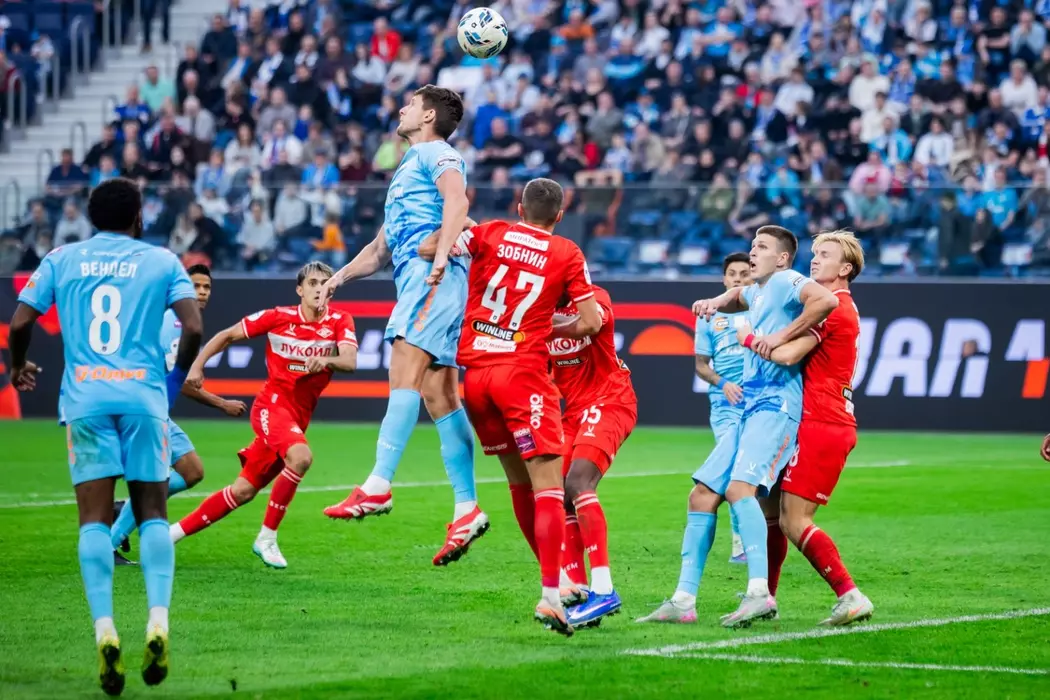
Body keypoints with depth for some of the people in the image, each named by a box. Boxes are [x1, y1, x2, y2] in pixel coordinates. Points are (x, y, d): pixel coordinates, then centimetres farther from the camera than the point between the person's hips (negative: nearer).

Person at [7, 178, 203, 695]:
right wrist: (177, 374, 17)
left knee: (94, 519, -2)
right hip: (144, 395, 0)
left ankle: (104, 629, -16)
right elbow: (193, 328, -2)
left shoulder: (61, 259, 11)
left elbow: (19, 324, 7)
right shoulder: (161, 261, 8)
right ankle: (158, 621, -11)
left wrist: (18, 367, 27)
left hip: (85, 397, 1)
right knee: (152, 513, 6)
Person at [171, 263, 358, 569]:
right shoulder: (279, 317, -5)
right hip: (272, 403, -4)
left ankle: (175, 532, 16)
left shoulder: (340, 322, -1)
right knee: (300, 457, -32)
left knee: (243, 491, 4)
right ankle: (267, 538, -20)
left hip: (299, 416, 4)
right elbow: (228, 335, 6)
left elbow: (350, 361, -17)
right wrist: (197, 365, -2)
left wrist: (328, 360, -38)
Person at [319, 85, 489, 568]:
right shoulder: (406, 170, 33)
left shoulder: (436, 154, 4)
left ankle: (378, 486, -36)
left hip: (433, 276, -10)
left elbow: (457, 198, -17)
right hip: (416, 278, 10)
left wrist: (441, 254, -31)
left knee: (406, 368, -23)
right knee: (439, 397, 4)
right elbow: (382, 248, 37)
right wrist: (340, 277, 24)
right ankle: (467, 508, 1)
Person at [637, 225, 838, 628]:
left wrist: (781, 337, -21)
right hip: (750, 409, 10)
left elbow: (826, 300, -25)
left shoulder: (785, 282, -5)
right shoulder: (757, 293, 22)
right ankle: (683, 601, 8)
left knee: (739, 487, -29)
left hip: (776, 406, -10)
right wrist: (717, 303, 25)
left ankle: (759, 592, -37)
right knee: (701, 496, 6)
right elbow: (738, 297, 48)